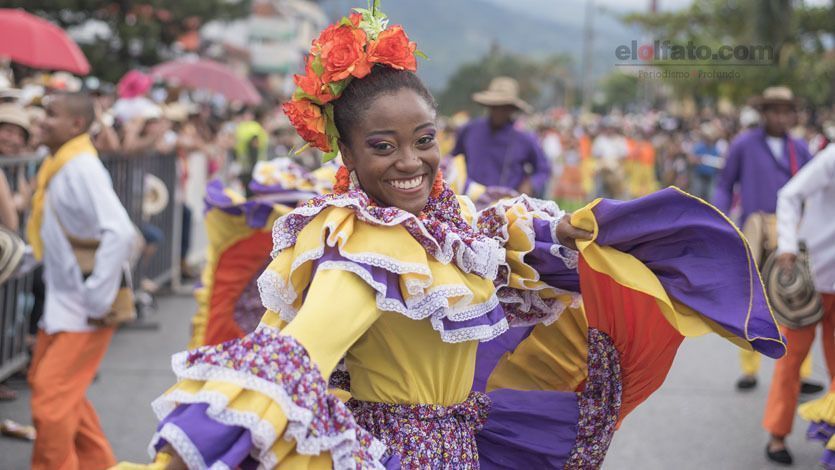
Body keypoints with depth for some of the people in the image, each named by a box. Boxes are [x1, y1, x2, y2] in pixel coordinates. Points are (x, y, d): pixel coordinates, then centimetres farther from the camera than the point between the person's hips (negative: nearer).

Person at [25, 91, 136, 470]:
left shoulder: (81, 168, -19)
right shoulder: (58, 166, 9)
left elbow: (119, 233, -29)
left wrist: (97, 299, -24)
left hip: (81, 310, -10)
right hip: (61, 302, 10)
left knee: (51, 395, -6)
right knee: (54, 388, 17)